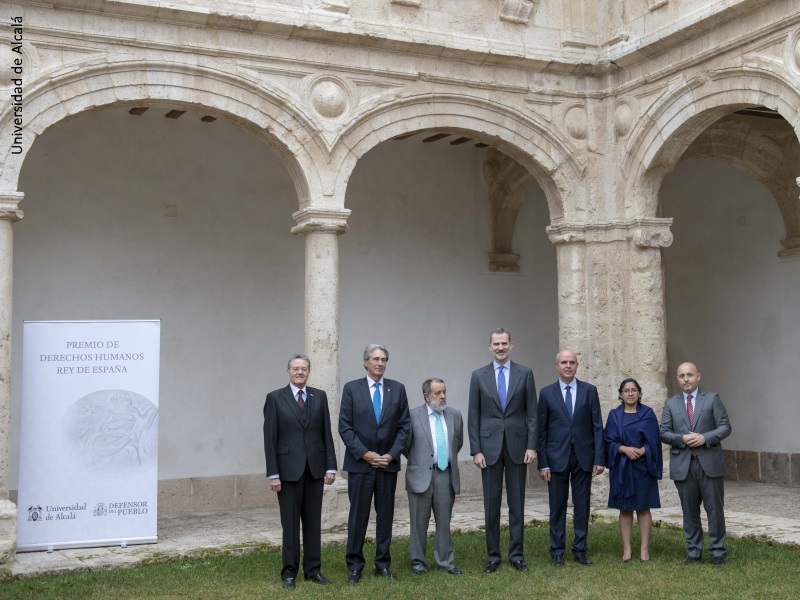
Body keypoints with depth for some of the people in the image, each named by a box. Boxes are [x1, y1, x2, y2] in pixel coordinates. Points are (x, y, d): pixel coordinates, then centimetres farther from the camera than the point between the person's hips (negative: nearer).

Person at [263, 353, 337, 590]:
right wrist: (273, 473, -8)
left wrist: (330, 466, 1)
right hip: (288, 468, -3)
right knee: (290, 522, 4)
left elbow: (327, 434, 6)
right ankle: (289, 571, 13)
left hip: (315, 468, 3)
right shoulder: (275, 398, -1)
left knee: (313, 521, 7)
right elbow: (270, 438, -4)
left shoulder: (319, 397, 7)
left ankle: (313, 569, 16)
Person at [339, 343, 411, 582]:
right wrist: (365, 454, -12)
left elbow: (404, 426, 4)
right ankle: (355, 565, 10)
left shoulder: (397, 389, 5)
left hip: (388, 463, 2)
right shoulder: (351, 388, -1)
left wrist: (392, 454, -7)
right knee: (358, 515, 2)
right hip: (360, 463, -2)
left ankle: (383, 563, 17)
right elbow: (345, 427, -4)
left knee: (386, 514, 8)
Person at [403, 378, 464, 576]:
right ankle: (418, 562, 16)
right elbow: (405, 445, 2)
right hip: (421, 476, -3)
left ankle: (445, 561, 20)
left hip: (446, 476, 3)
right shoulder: (413, 415, -7)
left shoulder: (455, 415, 6)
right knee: (419, 522, 6)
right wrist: (418, 461, 9)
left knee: (444, 521, 10)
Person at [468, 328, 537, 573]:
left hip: (517, 445, 0)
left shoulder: (525, 374, 3)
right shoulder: (479, 376, 4)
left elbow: (532, 413, 2)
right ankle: (493, 555, 13)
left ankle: (517, 554, 14)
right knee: (491, 504, 5)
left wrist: (532, 446, -5)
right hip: (489, 446, 0)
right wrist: (476, 450, -4)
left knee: (517, 504, 6)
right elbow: (473, 416, 3)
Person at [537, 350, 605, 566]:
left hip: (583, 457, 1)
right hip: (557, 458, -1)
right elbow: (542, 431, 1)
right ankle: (557, 552, 14)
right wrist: (542, 463, -4)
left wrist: (599, 458, -5)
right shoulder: (546, 393, 2)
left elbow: (597, 426, 2)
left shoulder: (589, 391, 4)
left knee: (582, 506, 7)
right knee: (557, 507, 5)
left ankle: (580, 550, 18)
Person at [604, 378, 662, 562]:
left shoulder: (648, 414, 3)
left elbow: (654, 440, -2)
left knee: (643, 508, 2)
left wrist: (641, 451, -18)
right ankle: (627, 549, 8)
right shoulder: (614, 415, 5)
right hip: (621, 469, 1)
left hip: (643, 468, -1)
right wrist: (624, 449, -17)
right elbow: (609, 442, 0)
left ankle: (645, 549, 7)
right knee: (625, 509, 4)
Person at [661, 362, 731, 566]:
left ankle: (718, 552, 11)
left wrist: (705, 438, -16)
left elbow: (725, 426, -1)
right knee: (689, 511, 8)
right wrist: (682, 439, -13)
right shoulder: (671, 404, 10)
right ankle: (694, 551, 17)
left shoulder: (712, 399, 4)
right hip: (683, 464, 2)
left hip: (710, 462, -2)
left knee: (715, 509, 1)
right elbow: (664, 433, 5)